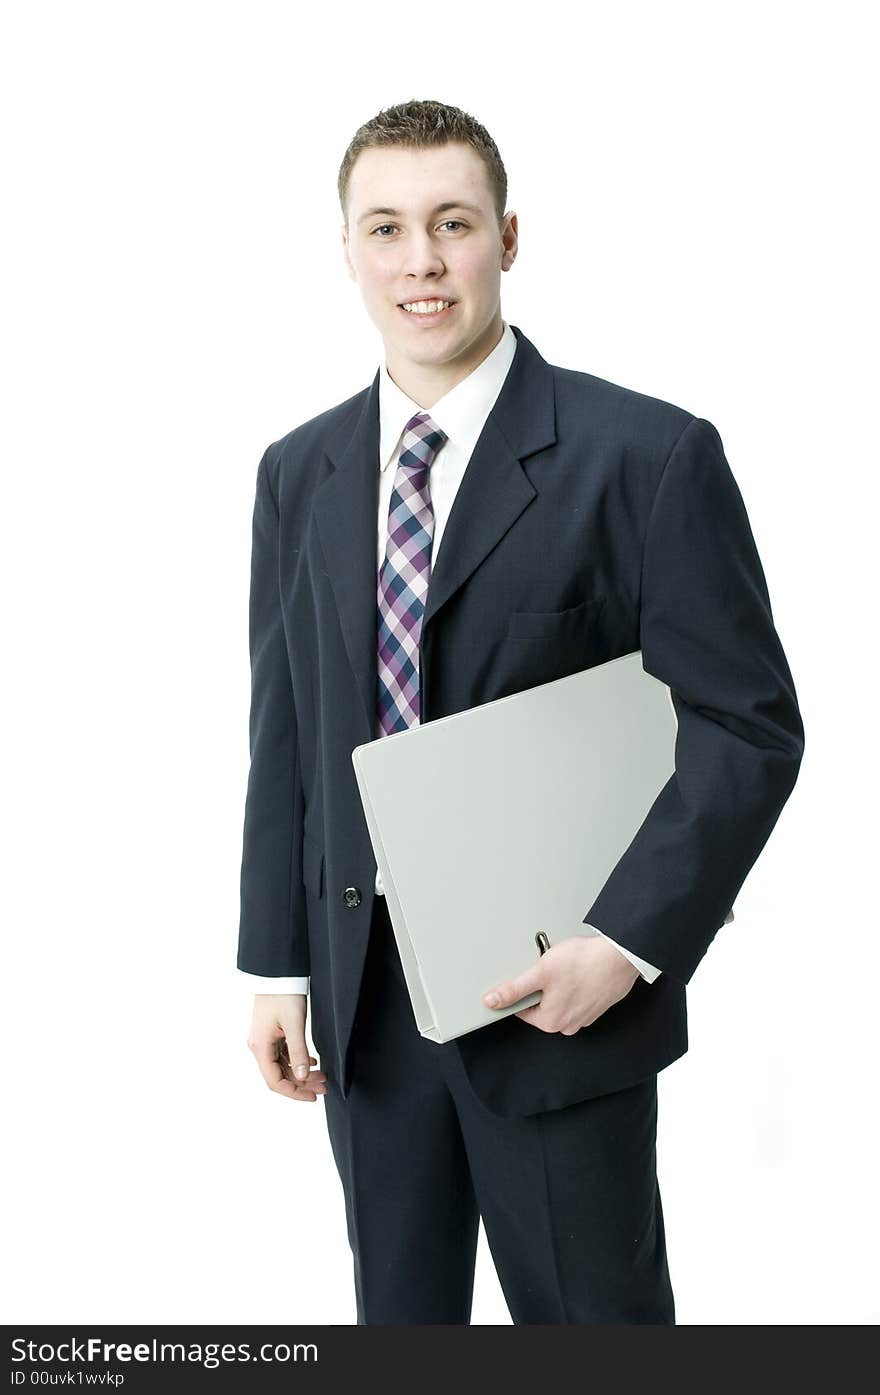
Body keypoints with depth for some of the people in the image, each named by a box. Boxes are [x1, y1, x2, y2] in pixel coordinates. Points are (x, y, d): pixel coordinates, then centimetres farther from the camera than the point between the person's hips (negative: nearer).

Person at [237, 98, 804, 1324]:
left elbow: (748, 727, -11)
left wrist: (626, 940, -19)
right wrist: (276, 964, 6)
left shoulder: (645, 455, -11)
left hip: (561, 993, -4)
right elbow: (283, 731, 9)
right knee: (398, 1311, 18)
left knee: (592, 1313, 11)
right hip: (361, 1000, 5)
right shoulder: (299, 472, 6)